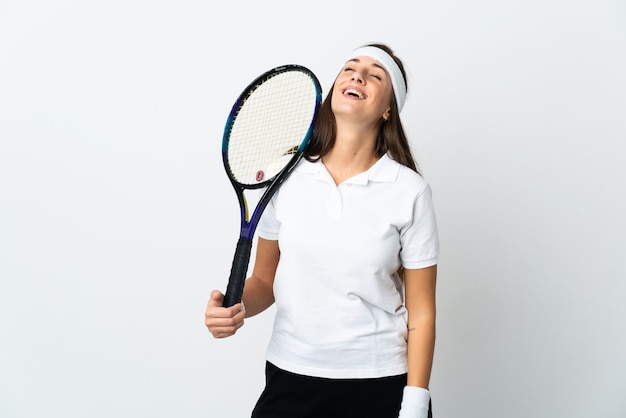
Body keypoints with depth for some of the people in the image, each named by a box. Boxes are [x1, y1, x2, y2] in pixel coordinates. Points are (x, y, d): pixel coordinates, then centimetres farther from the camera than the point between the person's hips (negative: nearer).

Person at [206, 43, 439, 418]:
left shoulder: (411, 190, -9)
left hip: (382, 384, -1)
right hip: (291, 375, 2)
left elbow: (421, 312, -5)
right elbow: (265, 280, 6)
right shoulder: (284, 176, -3)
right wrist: (236, 307, -14)